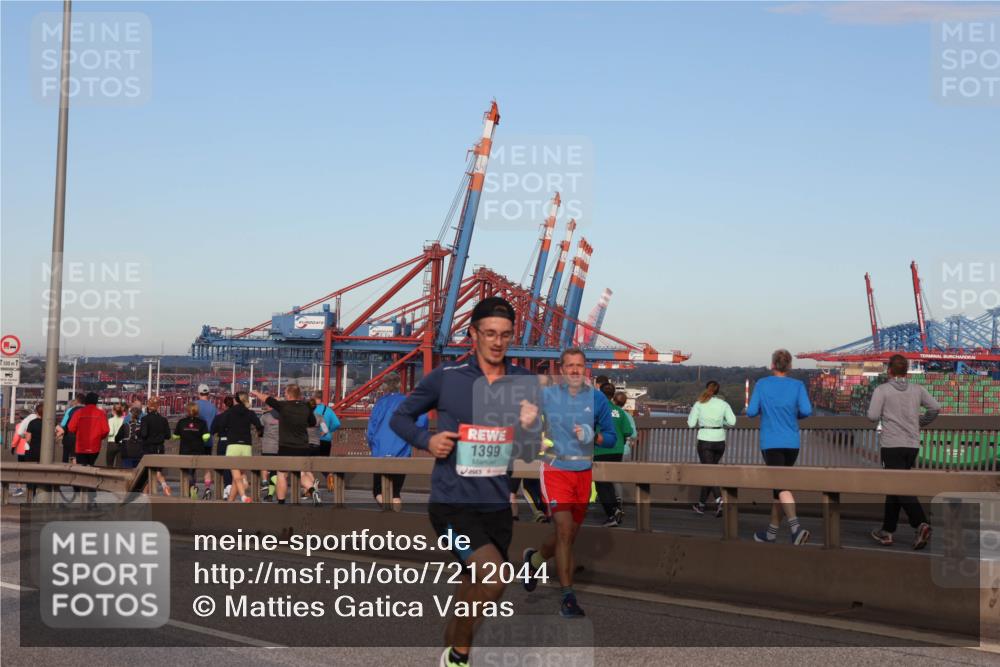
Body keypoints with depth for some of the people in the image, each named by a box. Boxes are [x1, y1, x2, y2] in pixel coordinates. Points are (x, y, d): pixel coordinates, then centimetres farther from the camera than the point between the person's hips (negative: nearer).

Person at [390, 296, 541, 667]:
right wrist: (426, 440, -13)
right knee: (494, 579, -24)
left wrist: (529, 426, -15)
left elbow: (529, 452, 8)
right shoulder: (446, 378, -6)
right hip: (452, 505, -5)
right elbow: (400, 417, 6)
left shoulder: (524, 383, 3)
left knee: (474, 596, 15)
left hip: (497, 507, 5)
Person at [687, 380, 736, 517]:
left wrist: (691, 413, 17)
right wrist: (720, 421, 12)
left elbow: (691, 424, -3)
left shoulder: (699, 404, -1)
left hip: (705, 441, -3)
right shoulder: (723, 404, 2)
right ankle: (701, 504, 22)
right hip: (719, 441, 3)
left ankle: (719, 499, -26)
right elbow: (732, 421, -6)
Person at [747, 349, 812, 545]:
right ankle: (772, 530, 24)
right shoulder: (798, 385, 1)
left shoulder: (762, 384, -2)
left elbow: (751, 412, -4)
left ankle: (796, 527, -32)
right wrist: (795, 416, 12)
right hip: (792, 443, 3)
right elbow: (807, 411, -10)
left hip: (770, 443, -3)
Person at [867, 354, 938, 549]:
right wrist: (921, 422, 16)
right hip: (912, 445, 5)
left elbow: (873, 416, -10)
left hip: (891, 445, -5)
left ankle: (921, 524, -30)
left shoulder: (882, 390, -5)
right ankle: (887, 531, 19)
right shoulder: (917, 389, 7)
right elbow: (935, 407, -1)